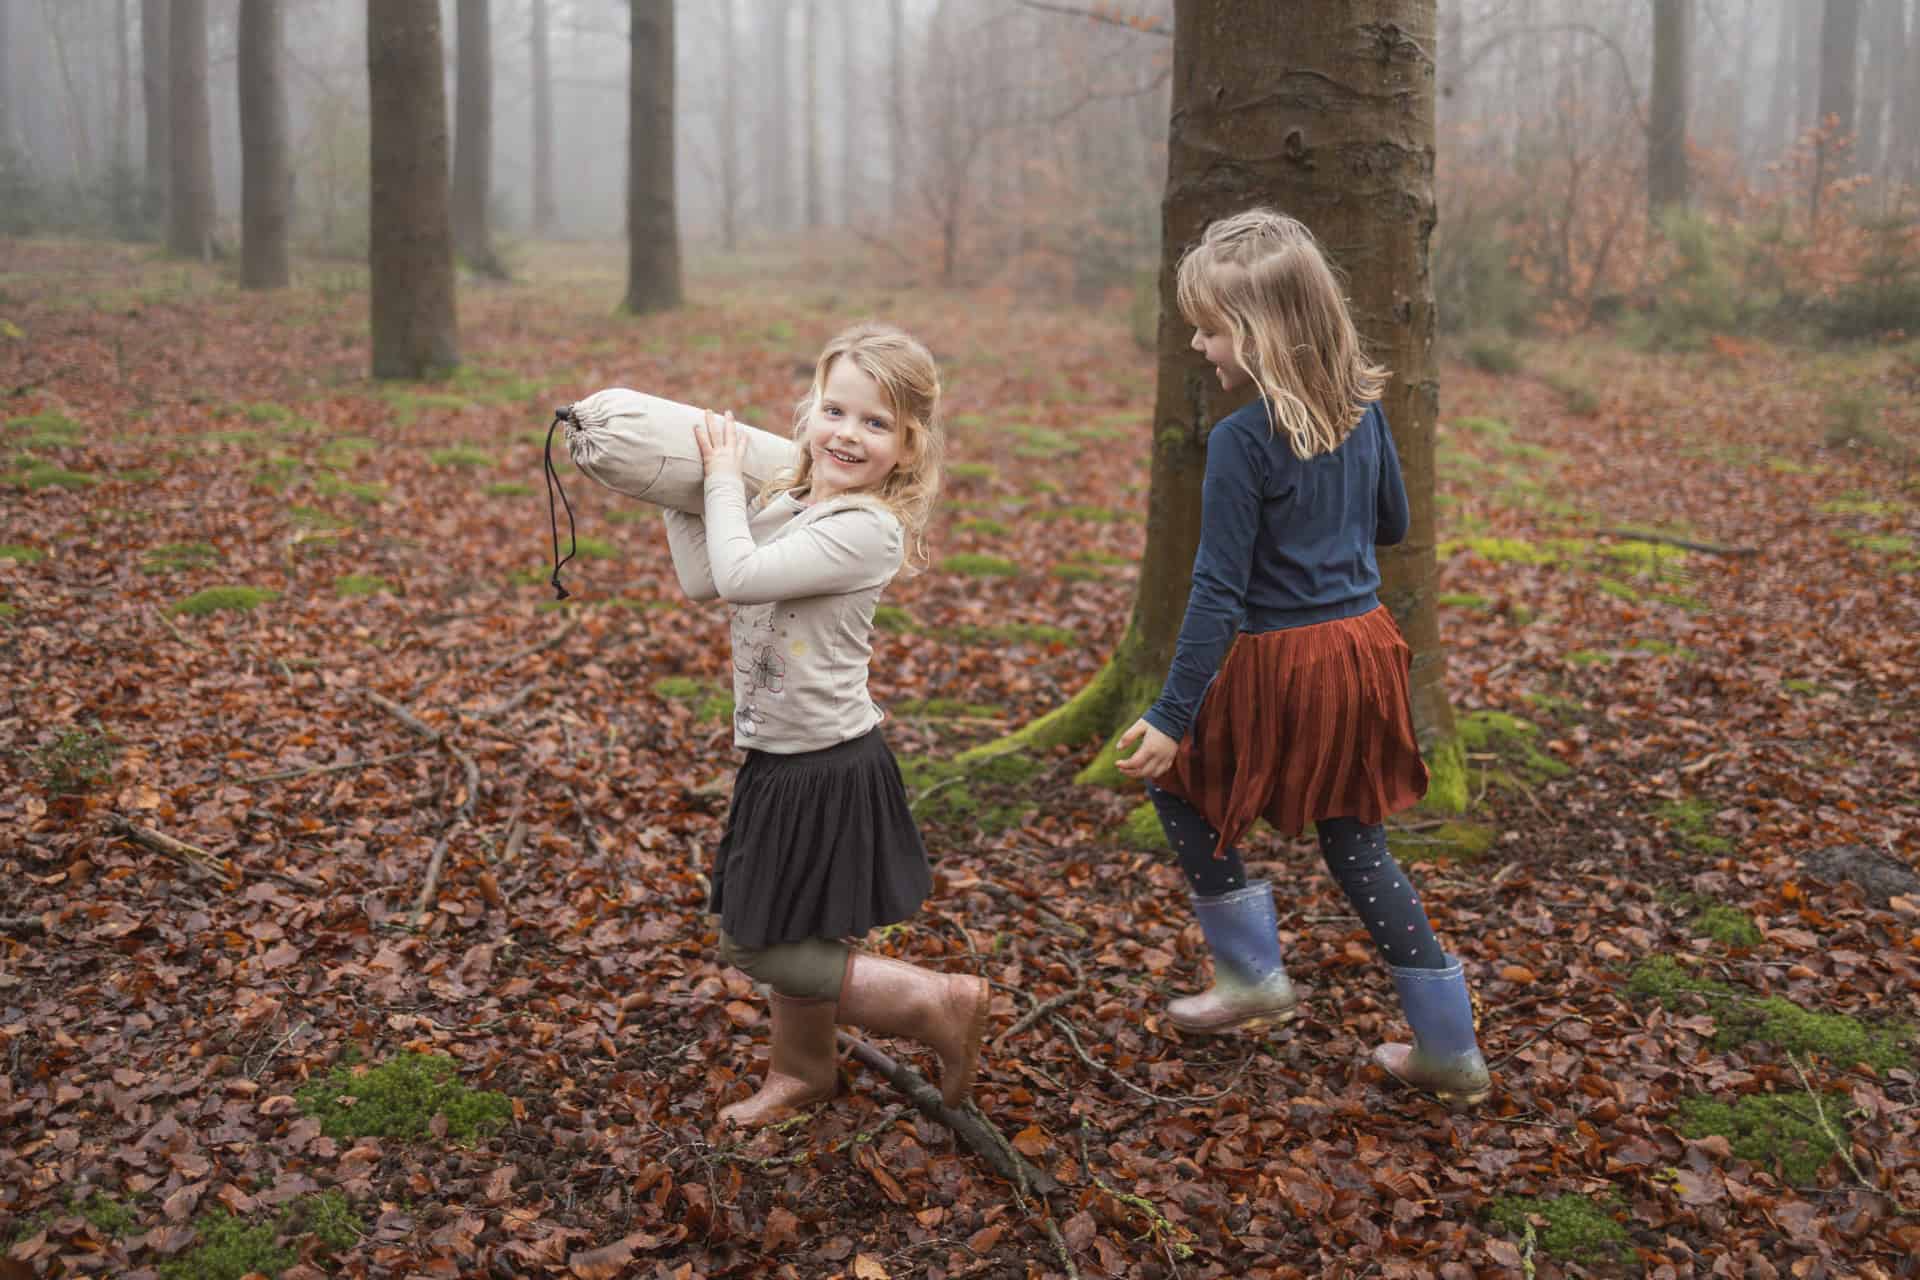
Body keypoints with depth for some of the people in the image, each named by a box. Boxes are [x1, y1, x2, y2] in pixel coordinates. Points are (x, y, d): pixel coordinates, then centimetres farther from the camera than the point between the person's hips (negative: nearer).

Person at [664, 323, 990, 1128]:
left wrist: (724, 478, -15)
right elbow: (702, 581, 8)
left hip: (828, 772, -8)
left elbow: (740, 574, -28)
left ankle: (944, 1006, 11)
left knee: (764, 949, -1)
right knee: (769, 934, 21)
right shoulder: (786, 503, 4)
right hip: (779, 760, 8)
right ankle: (805, 1068, 44)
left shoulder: (867, 528, -22)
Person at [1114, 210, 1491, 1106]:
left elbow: (1218, 593, -19)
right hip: (1364, 643, 7)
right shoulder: (1363, 408, 3)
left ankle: (1253, 975, 22)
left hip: (1277, 663, -7)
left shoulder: (1241, 441, -18)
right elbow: (1391, 524, 17)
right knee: (1354, 840, 15)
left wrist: (1171, 716, -16)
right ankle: (1449, 1048, 19)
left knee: (1176, 777, 17)